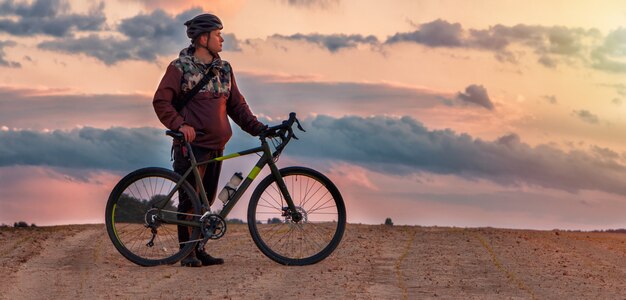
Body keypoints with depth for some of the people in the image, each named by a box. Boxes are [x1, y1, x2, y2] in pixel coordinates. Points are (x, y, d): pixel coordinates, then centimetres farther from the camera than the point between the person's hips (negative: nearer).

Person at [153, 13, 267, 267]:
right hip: (191, 145, -6)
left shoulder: (224, 69, 14)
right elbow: (161, 101, -10)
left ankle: (199, 250, 18)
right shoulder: (180, 67, -4)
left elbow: (236, 104, 17)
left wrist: (257, 127, 6)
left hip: (216, 147, 6)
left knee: (206, 201, 10)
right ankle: (187, 252, 5)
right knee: (189, 201, -3)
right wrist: (180, 124, -24)